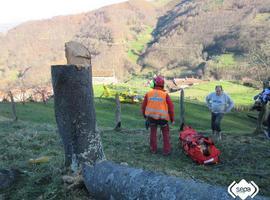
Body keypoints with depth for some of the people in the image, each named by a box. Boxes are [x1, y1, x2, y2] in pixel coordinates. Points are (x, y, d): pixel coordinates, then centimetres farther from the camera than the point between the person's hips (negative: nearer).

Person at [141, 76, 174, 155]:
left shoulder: (149, 93, -3)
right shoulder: (165, 94, -8)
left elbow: (143, 105, 5)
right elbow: (171, 106, -7)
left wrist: (145, 115, 22)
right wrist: (172, 119, 4)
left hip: (151, 116, 2)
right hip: (162, 117, -2)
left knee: (153, 133, 18)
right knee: (166, 134, 13)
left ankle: (153, 149, 26)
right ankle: (166, 150, 16)